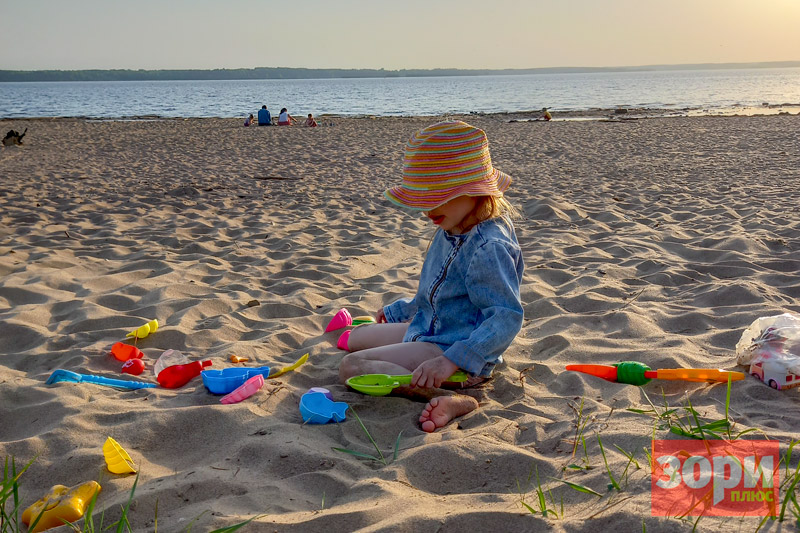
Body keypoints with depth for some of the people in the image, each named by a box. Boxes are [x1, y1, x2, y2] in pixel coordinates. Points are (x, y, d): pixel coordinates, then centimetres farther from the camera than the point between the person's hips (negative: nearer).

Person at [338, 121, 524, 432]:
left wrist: (451, 360, -40)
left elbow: (507, 317, -32)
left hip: (454, 347, -10)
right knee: (355, 338, 21)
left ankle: (448, 399, -32)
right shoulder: (452, 231, 4)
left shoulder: (488, 248, -27)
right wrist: (399, 311, 32)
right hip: (428, 330, 10)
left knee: (351, 367, -25)